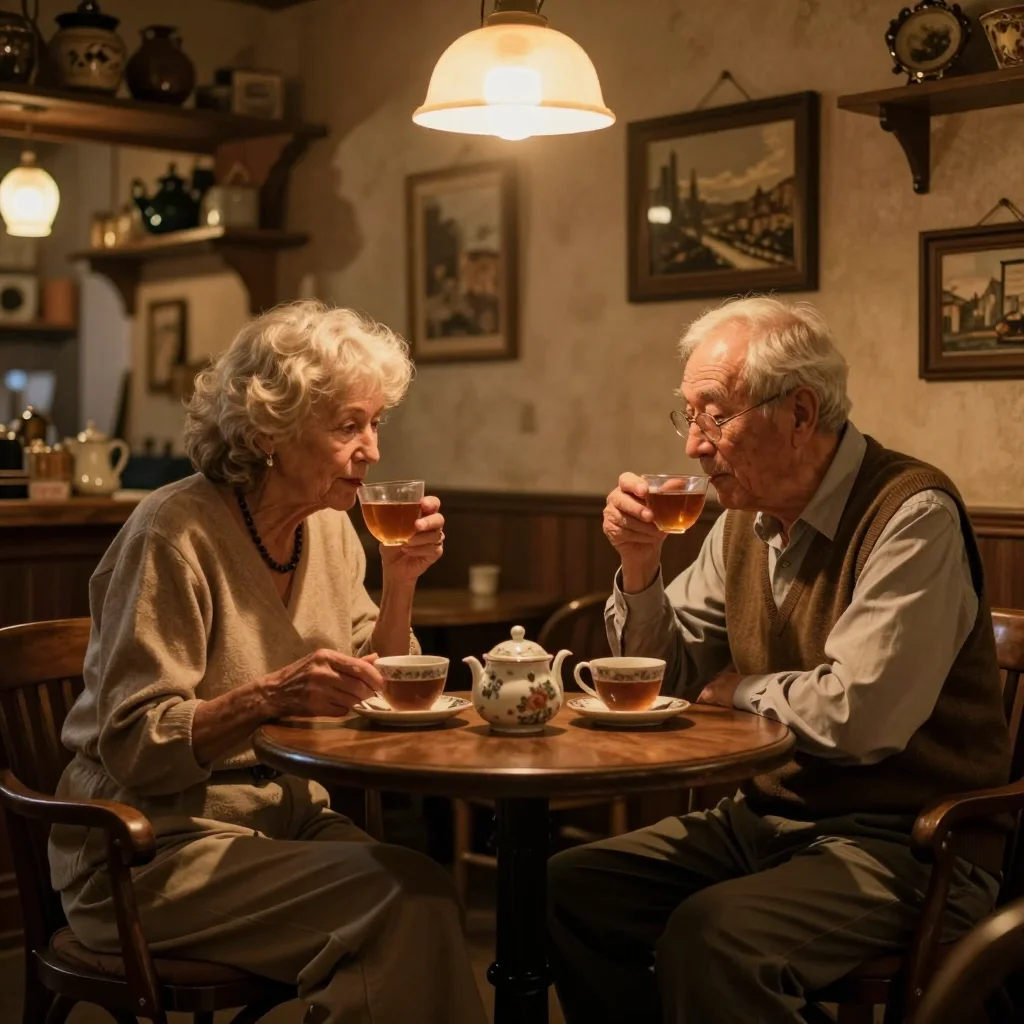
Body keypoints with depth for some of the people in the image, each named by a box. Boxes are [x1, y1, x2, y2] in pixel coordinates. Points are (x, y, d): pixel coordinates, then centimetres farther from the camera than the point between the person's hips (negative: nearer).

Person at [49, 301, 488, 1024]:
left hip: (287, 818, 7)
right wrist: (269, 696, -33)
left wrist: (401, 582, -5)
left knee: (422, 896, -22)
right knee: (407, 894, -26)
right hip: (152, 852, -6)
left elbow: (373, 703, 10)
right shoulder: (177, 532, -16)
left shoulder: (331, 528, 6)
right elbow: (133, 747, -18)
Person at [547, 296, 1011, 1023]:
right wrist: (639, 566, -4)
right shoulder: (747, 519, 7)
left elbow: (860, 714, -27)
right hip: (769, 817, 8)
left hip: (904, 843, -8)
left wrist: (744, 689, -9)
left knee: (709, 936, -31)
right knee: (571, 888, -5)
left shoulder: (911, 514, -18)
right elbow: (664, 676, 15)